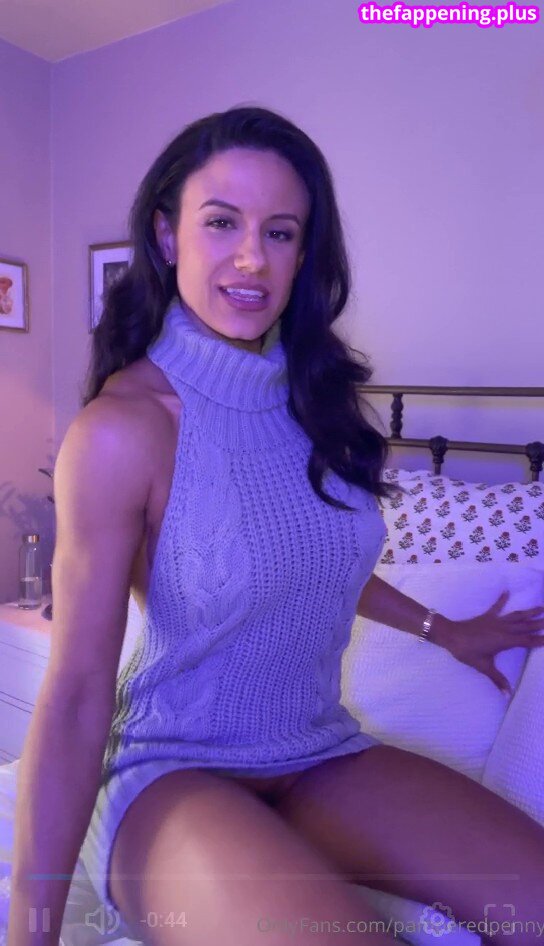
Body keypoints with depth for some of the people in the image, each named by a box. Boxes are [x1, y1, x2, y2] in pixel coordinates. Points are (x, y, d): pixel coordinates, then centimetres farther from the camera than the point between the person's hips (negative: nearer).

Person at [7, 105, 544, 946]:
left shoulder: (313, 393, 1)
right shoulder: (121, 428, -17)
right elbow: (76, 693, -16)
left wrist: (442, 631, 26)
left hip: (323, 756, 6)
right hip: (176, 773, -5)